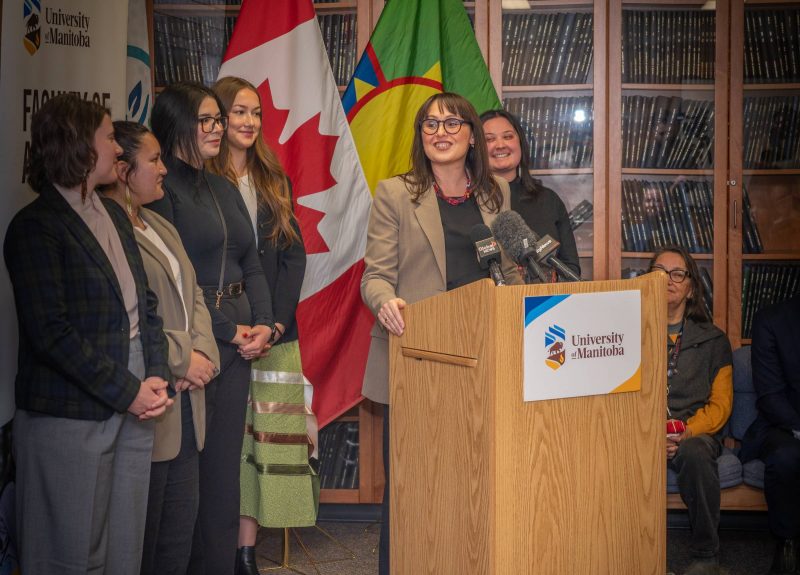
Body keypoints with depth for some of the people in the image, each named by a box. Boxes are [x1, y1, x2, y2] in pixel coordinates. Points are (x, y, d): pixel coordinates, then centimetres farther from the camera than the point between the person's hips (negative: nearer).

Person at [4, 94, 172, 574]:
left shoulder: (113, 214, 14)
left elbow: (145, 302, 14)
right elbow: (50, 333, -17)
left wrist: (156, 377, -1)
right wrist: (127, 392, -15)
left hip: (133, 407, 7)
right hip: (72, 417, -7)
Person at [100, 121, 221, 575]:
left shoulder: (161, 227, 17)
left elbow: (193, 296, 17)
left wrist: (204, 353, -1)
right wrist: (184, 359, -13)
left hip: (185, 400, 9)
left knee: (181, 520, 14)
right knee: (142, 538, 2)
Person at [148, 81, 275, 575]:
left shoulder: (225, 189, 16)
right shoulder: (161, 187, -7)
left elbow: (251, 266, 16)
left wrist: (264, 325, 0)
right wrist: (230, 331, -12)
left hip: (239, 339, 7)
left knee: (225, 464, 10)